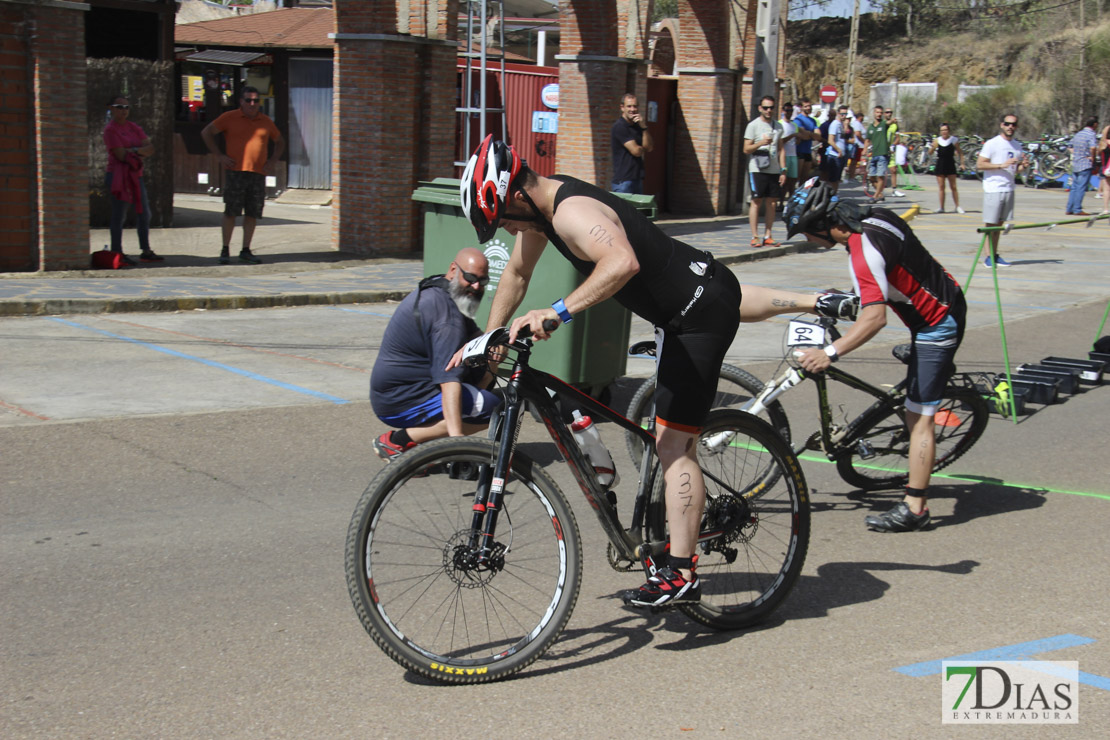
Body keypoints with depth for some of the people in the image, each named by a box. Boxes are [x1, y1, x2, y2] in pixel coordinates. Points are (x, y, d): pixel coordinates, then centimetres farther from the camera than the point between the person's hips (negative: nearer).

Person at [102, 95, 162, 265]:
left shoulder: (134, 127, 14)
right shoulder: (110, 129, -7)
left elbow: (151, 148, 6)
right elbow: (121, 154, -15)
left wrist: (135, 151, -12)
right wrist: (142, 153, -6)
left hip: (136, 174, 8)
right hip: (118, 175, -8)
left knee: (144, 213, 11)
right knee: (119, 214, -6)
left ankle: (146, 251, 19)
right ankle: (117, 253, -2)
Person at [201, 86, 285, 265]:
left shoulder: (266, 121, 13)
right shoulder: (230, 118, 4)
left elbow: (280, 142, 26)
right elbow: (206, 133, 6)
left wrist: (272, 161, 10)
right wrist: (220, 155, -1)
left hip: (258, 174, 3)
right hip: (235, 172, -3)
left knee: (252, 213, 3)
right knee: (231, 211, -5)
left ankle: (246, 250, 11)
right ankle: (225, 250, 2)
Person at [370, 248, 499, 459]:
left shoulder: (434, 289, 9)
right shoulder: (446, 314, -23)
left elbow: (473, 336, 17)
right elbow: (450, 379, -33)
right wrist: (456, 435, -40)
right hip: (400, 403, -10)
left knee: (484, 372, 16)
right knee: (492, 407, -20)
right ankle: (398, 441, -14)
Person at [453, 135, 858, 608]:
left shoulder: (571, 213, -29)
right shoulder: (540, 203, 2)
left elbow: (622, 263, -48)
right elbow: (517, 273, 14)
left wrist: (558, 312, -51)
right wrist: (489, 339, 8)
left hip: (695, 318, -10)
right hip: (707, 284, 10)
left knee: (673, 444, -11)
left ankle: (680, 576, -11)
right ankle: (819, 303, 63)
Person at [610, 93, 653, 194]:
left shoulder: (637, 126, 15)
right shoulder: (619, 127, -11)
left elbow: (649, 147, 4)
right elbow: (636, 151, -15)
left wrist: (644, 127, -7)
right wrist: (644, 148, 8)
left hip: (637, 178, 8)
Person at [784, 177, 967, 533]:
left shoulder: (864, 251, -29)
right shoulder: (876, 216, -1)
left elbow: (875, 318, -38)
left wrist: (829, 353, -42)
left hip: (936, 325, -10)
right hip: (948, 302, 10)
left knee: (918, 415, -8)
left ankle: (914, 507, -5)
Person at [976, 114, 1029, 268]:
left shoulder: (1017, 146, 14)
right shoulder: (992, 144, -5)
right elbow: (980, 164, -11)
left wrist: (1023, 166, 0)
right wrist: (1002, 165, -18)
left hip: (1009, 189, 6)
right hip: (993, 189, -6)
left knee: (999, 223, 8)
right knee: (990, 224, -4)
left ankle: (995, 255, 12)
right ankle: (989, 256, 0)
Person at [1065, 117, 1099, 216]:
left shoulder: (1078, 133, 13)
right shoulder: (1091, 134, -12)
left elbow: (1072, 148, 21)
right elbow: (1093, 148, -27)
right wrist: (1093, 158, -16)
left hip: (1075, 164, 7)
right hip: (1086, 165, -7)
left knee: (1074, 187, 11)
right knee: (1081, 187, -5)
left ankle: (1069, 209, 11)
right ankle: (1077, 210, -6)